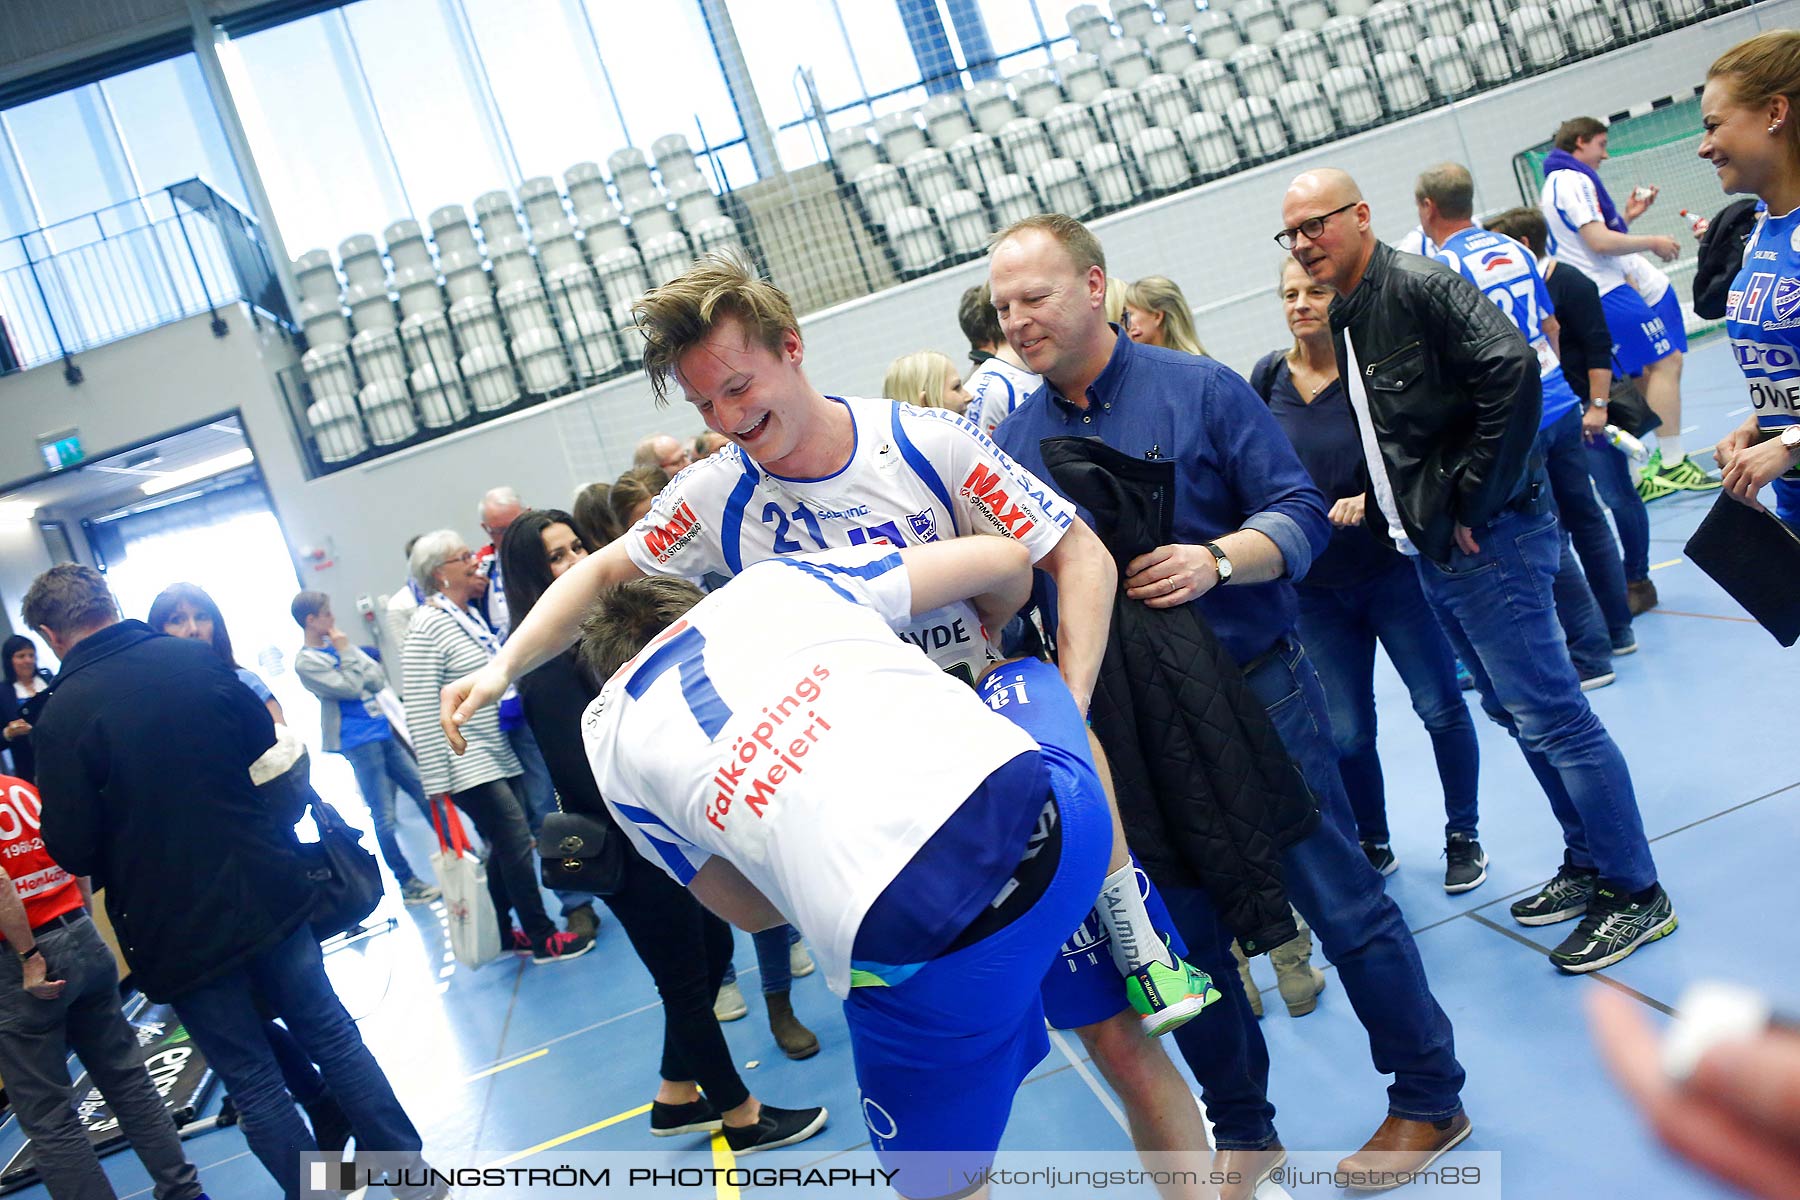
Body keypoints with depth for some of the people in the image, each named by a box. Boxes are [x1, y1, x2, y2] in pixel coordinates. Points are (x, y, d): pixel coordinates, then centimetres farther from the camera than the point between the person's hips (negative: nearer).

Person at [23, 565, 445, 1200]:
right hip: (270, 894, 4)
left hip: (177, 931, -3)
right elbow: (271, 751, 6)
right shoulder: (199, 661, -5)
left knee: (252, 1081, 12)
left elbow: (73, 851, -14)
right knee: (331, 1035, 18)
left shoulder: (63, 716, -16)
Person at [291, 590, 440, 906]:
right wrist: (346, 653, -8)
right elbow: (350, 688, -16)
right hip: (359, 742, -7)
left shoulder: (337, 645, 11)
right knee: (384, 817, 0)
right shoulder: (306, 662, -9)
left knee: (425, 793, 11)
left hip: (383, 731, 7)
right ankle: (407, 883, 10)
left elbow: (379, 679, 6)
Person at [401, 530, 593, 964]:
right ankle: (543, 939, 2)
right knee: (517, 840, -8)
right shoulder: (428, 625, -16)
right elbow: (420, 708, -18)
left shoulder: (471, 614, 11)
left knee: (505, 846, 13)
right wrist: (435, 781, -19)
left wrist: (512, 703, 12)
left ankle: (500, 933, 26)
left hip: (495, 753, 9)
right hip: (466, 763, -9)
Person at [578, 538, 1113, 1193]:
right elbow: (1006, 559, 24)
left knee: (934, 1178, 24)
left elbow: (747, 908, 24)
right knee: (1026, 673, 36)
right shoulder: (775, 578, 21)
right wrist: (986, 636, 46)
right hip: (1042, 800, 3)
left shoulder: (607, 731, 20)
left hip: (910, 942, -2)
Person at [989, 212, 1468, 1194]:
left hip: (1255, 693, -4)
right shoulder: (1015, 441, 4)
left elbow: (1299, 513, -9)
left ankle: (1427, 1098, 28)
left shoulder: (1197, 389, -7)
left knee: (1340, 900, 6)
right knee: (1188, 937, 13)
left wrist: (1215, 560, -27)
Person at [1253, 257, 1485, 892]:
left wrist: (1372, 499, -25)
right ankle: (1373, 845, 27)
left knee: (1440, 708, 5)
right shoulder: (1269, 377, -2)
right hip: (1315, 586, 2)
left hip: (1392, 566, -2)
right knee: (1346, 733, 6)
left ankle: (1464, 836, 25)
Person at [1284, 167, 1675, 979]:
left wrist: (1475, 501, -21)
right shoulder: (1340, 323, 13)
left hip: (1487, 542, -9)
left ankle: (1635, 891, 9)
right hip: (1431, 553, 10)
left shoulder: (1421, 287, -14)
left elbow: (1512, 371, -25)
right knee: (1516, 712, 17)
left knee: (1551, 715, -4)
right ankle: (1587, 864, 31)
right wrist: (1380, 508, 9)